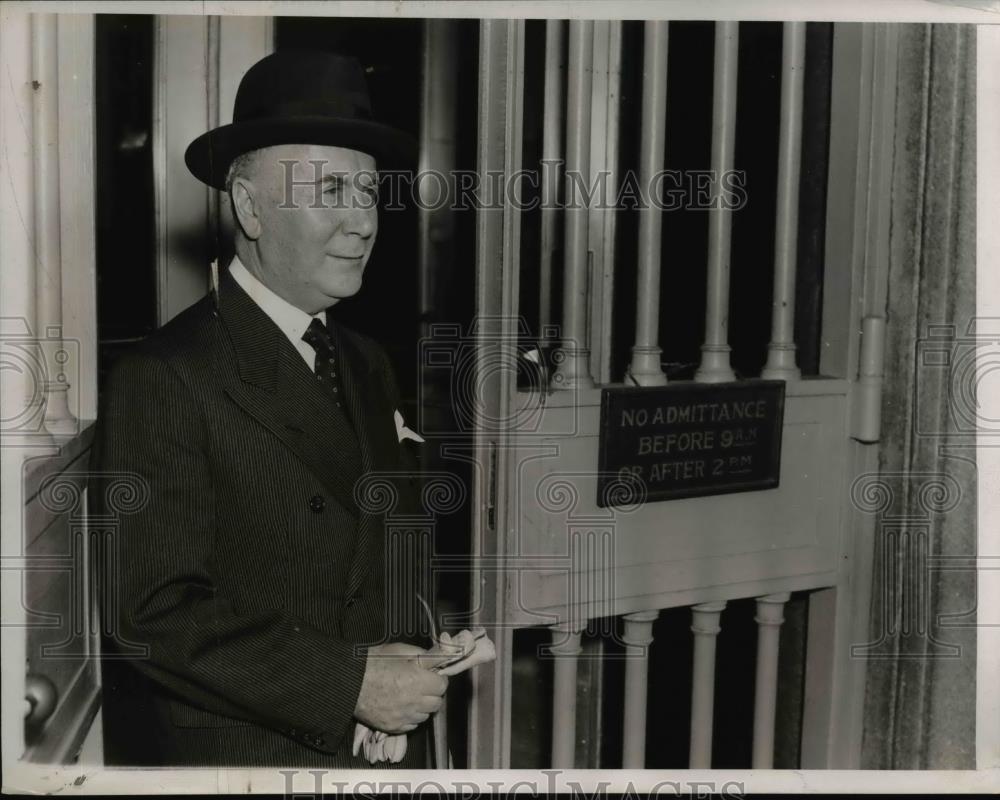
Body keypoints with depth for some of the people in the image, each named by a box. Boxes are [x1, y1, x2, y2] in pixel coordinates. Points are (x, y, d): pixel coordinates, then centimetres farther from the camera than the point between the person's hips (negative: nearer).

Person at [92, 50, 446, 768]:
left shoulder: (369, 366, 5)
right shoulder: (164, 379, -17)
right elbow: (150, 613, -20)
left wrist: (438, 647, -2)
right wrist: (348, 685, -21)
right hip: (232, 752, -6)